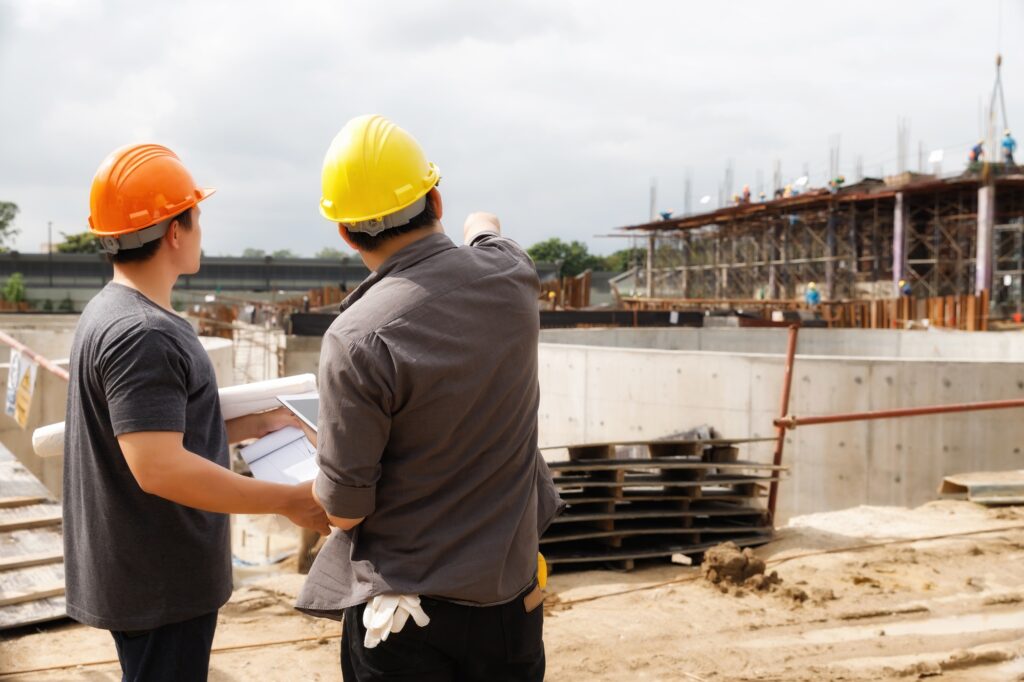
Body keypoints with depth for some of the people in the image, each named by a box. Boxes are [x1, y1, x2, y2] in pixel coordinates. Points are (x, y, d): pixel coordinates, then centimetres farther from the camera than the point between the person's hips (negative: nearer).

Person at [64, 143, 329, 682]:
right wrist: (290, 500, -25)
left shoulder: (114, 313, 9)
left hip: (146, 570, 10)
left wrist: (252, 425, 15)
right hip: (159, 582, -10)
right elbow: (159, 467, -30)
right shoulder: (141, 333, -23)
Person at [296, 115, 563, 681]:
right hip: (512, 596, 5)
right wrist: (481, 226, 43)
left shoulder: (358, 338, -22)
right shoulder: (510, 276, -7)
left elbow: (344, 510, -16)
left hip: (405, 608, -4)